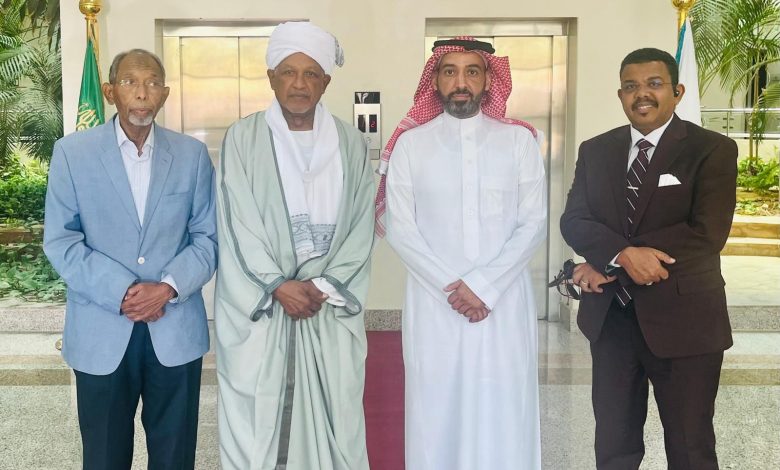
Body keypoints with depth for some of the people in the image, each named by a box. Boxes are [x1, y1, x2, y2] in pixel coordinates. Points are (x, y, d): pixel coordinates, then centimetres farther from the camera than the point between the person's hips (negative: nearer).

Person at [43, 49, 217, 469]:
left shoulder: (192, 154, 4)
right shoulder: (72, 152, -1)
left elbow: (208, 236, 2)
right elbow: (60, 241, -4)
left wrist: (169, 286, -14)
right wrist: (121, 292, -15)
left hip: (176, 329, 1)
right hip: (100, 331, -1)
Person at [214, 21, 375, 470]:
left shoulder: (351, 144, 6)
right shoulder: (243, 139, 1)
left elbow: (360, 227, 2)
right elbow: (239, 223, -5)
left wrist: (325, 287, -9)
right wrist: (279, 286, -13)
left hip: (331, 306, 2)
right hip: (259, 304, -1)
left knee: (332, 416, 6)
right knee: (257, 419, 4)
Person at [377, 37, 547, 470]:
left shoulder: (518, 139, 4)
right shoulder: (411, 143, 3)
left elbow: (533, 223, 0)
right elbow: (399, 228, -1)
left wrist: (484, 286, -10)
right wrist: (451, 286, -11)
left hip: (504, 301, 1)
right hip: (433, 303, 0)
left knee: (504, 417, 4)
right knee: (437, 416, 4)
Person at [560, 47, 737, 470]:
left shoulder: (713, 150, -6)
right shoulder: (595, 151, 7)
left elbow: (706, 234, -17)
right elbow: (573, 221, -1)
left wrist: (607, 265, -17)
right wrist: (623, 254, -22)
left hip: (683, 319, -4)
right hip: (609, 316, 4)